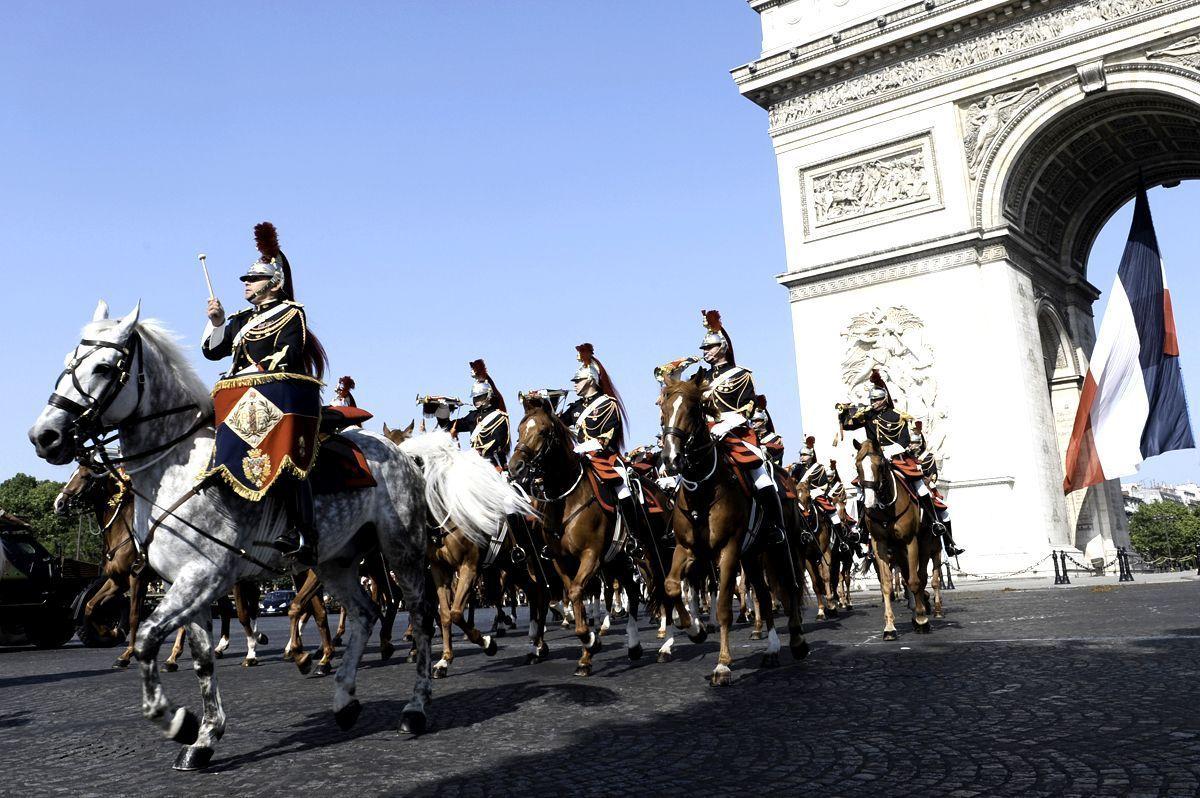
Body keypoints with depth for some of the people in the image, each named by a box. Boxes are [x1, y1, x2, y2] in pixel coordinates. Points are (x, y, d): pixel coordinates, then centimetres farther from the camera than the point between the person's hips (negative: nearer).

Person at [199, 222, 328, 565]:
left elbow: (288, 354, -9)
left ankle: (303, 533, -22)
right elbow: (213, 350, 19)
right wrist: (217, 321, 5)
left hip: (279, 395, -9)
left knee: (282, 457, -20)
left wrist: (256, 369, -14)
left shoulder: (290, 313, 5)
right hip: (240, 400, 9)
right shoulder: (241, 319, 26)